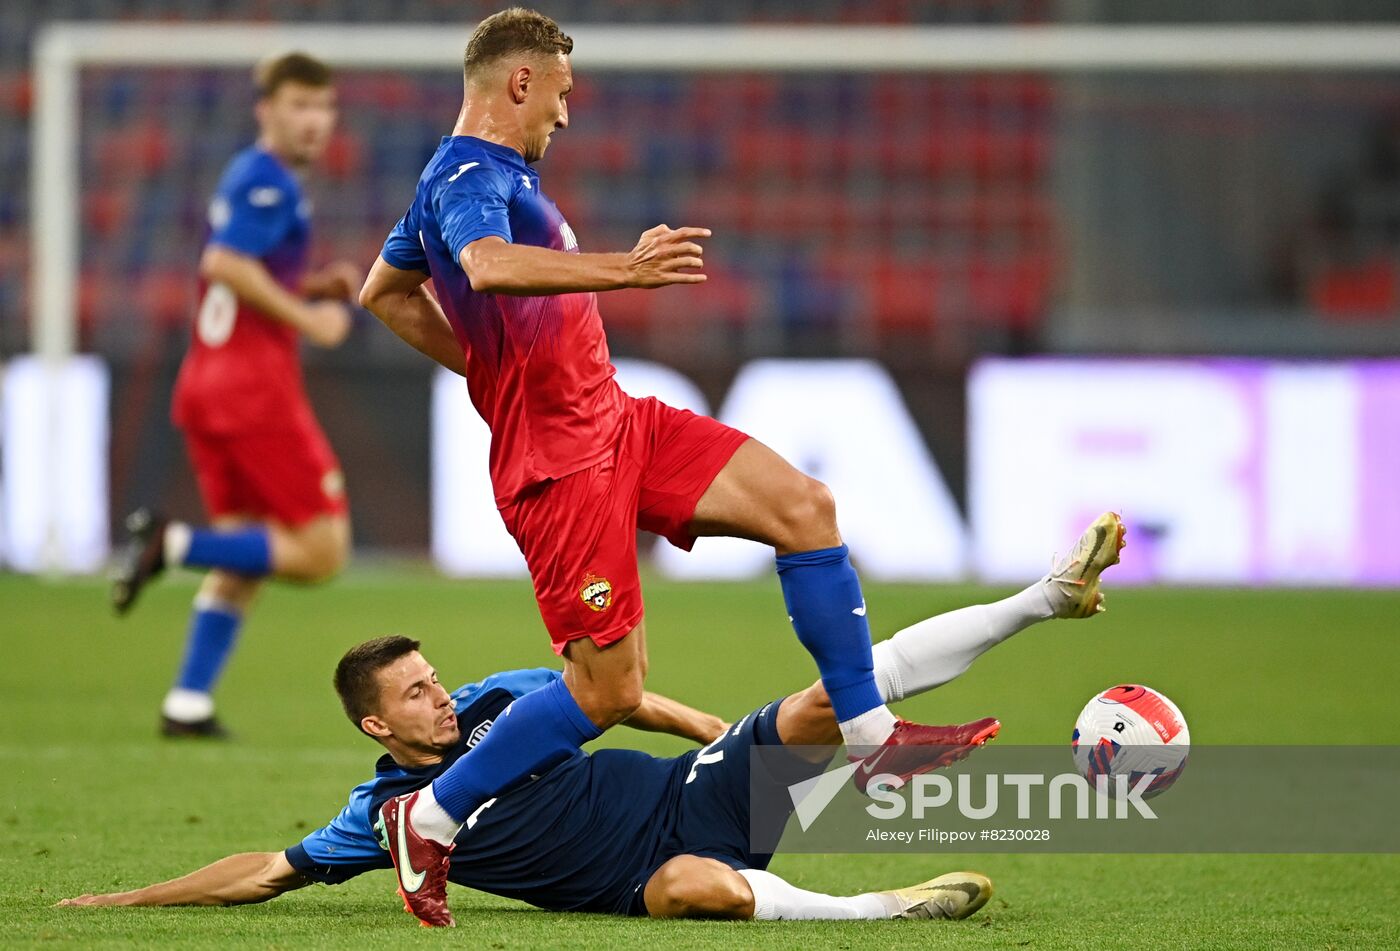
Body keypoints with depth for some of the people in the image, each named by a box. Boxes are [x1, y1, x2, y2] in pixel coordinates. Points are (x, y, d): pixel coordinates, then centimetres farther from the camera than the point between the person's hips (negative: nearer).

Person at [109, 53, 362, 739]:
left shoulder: (249, 176, 19)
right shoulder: (268, 180, -10)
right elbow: (225, 264, -22)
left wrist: (315, 286, 12)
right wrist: (306, 317, -16)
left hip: (208, 383, 10)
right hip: (256, 380, -10)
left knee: (240, 563, 11)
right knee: (321, 549, -7)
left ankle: (188, 705, 5)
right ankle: (172, 543, -14)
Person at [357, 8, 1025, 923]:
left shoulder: (486, 177, 18)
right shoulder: (470, 177, -14)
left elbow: (384, 290, 31)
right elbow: (489, 266, -39)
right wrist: (624, 270, -47)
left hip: (616, 420, 10)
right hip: (560, 462, -10)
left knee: (804, 505, -2)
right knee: (608, 691, -9)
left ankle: (870, 734, 0)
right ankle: (431, 818, 4)